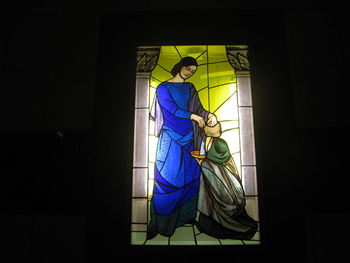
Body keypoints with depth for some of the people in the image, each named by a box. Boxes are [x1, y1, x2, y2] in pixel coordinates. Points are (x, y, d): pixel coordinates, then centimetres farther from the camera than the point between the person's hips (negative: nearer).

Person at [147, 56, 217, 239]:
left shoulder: (190, 88, 15)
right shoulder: (163, 88, 0)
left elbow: (198, 107, 7)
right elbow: (172, 109, -11)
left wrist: (209, 115, -13)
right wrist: (194, 116, -9)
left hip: (188, 137, 5)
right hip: (170, 138, -5)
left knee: (190, 176, 5)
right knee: (168, 177, -7)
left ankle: (185, 216, 21)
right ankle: (158, 223, 4)